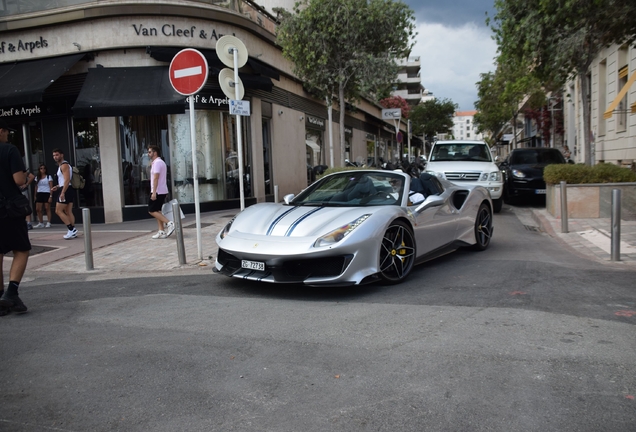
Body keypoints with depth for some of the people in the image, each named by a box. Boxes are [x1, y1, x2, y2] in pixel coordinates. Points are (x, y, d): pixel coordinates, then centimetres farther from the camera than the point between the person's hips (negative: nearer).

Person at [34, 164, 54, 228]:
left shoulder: (49, 177, 2)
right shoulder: (37, 178, 15)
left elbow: (51, 187, -3)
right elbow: (36, 187, 16)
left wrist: (51, 196, -12)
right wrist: (35, 196, 9)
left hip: (46, 194, -4)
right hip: (39, 194, 4)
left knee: (47, 208, -4)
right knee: (38, 209, -1)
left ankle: (48, 223, 0)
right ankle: (41, 223, 7)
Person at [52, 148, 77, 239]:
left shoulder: (64, 165, -11)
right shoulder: (61, 166, 21)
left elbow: (67, 180, -22)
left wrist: (62, 193, -26)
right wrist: (58, 187, 18)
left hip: (66, 190, -10)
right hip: (68, 190, 10)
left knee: (58, 211, -7)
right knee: (68, 212, 8)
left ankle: (72, 229, -11)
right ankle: (72, 232, 8)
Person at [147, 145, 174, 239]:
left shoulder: (157, 162, -14)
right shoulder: (161, 162, 19)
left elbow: (156, 178, -21)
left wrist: (154, 192, -24)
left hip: (158, 191, -10)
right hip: (162, 191, 10)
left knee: (152, 210, -7)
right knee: (157, 211, 10)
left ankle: (169, 223, -15)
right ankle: (161, 231, 8)